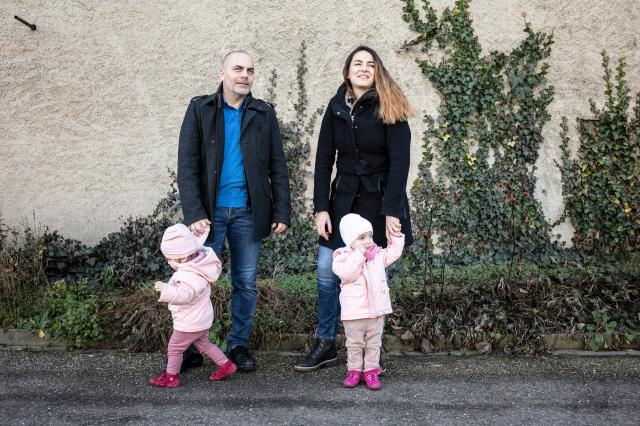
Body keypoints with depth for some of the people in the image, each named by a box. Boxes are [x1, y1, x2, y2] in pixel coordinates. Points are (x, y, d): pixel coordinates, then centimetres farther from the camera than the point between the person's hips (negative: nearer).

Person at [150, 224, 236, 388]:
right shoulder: (198, 264, -2)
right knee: (203, 344, 26)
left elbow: (184, 295, -45)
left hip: (190, 324, -10)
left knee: (174, 348, 9)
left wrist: (166, 289, -55)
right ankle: (225, 365, 30)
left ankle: (171, 377, 24)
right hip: (202, 320, 10)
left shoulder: (190, 276, -32)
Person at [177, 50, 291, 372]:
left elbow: (277, 167, 7)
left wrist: (282, 211, -1)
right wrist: (194, 212, -14)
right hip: (209, 210, -2)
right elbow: (187, 165, -4)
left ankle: (238, 345, 21)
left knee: (246, 283, 8)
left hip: (248, 212, 2)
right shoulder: (200, 109, 2)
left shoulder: (264, 114, 8)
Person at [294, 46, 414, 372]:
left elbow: (399, 163, -11)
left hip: (380, 202, -3)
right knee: (327, 270, -1)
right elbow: (323, 161, 4)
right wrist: (321, 208, -4)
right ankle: (325, 345, 14)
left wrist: (392, 212, -18)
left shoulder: (389, 109, -5)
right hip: (343, 199, 4)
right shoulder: (336, 108, 6)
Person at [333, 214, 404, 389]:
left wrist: (395, 236, 4)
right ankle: (354, 371, 22)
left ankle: (371, 371, 19)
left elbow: (395, 251, 13)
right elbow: (346, 273, -26)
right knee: (354, 344, 9)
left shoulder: (378, 255, 7)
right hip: (354, 312, -4)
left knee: (374, 343, 10)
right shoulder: (344, 257, -9)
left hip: (377, 310, 4)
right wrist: (359, 254, -26)